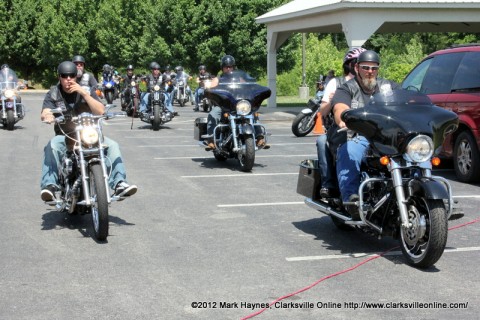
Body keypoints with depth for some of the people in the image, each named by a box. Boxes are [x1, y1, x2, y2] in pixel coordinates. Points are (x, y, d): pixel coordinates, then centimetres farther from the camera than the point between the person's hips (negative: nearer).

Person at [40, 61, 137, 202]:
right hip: (64, 136, -1)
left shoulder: (87, 91, 5)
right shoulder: (53, 94, 4)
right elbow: (44, 114, -14)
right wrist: (47, 115, -40)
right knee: (52, 146, -34)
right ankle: (49, 185, -42)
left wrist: (84, 93, -18)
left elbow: (101, 111, -9)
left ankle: (119, 183, -28)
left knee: (112, 145, -22)